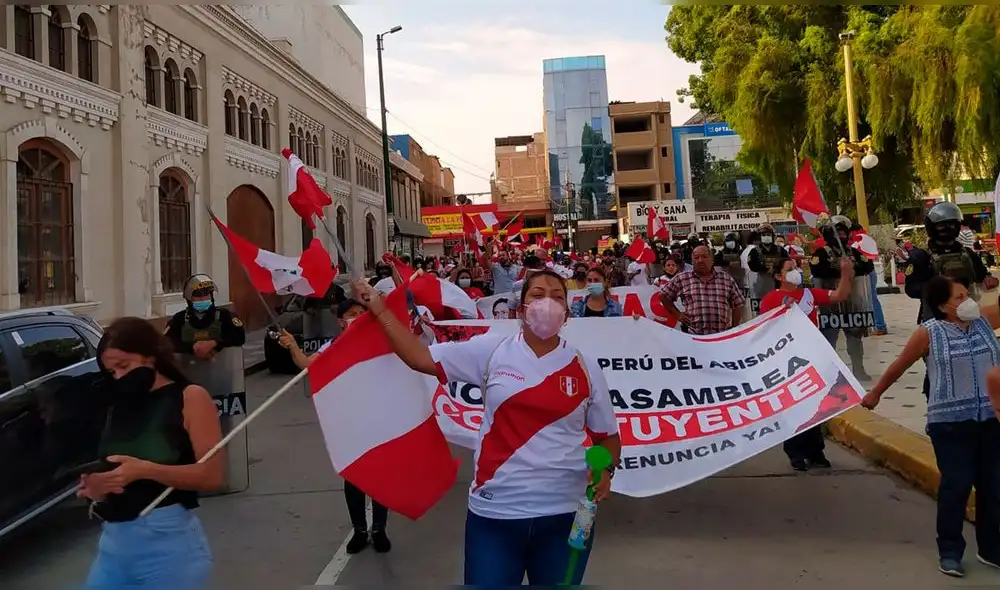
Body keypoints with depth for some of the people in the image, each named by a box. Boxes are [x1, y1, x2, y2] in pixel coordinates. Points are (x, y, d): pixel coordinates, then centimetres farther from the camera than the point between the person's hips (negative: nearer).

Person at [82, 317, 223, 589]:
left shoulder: (190, 397, -5)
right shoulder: (118, 407, 14)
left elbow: (213, 475, -12)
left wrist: (145, 470, -21)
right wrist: (97, 488, -1)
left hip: (169, 542, -6)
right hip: (113, 541, 6)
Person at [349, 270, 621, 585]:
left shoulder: (586, 368, 1)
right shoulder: (492, 351, -1)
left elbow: (608, 436, 8)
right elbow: (421, 358, -2)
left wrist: (606, 470, -11)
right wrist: (379, 310, -2)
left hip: (565, 514, 1)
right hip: (495, 513, -1)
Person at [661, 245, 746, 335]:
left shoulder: (727, 279, 10)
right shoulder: (681, 279, 7)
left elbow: (737, 305, 13)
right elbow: (664, 296, 14)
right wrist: (678, 314, 7)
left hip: (723, 336, 1)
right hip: (693, 335, -1)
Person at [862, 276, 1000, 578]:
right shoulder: (928, 333, -7)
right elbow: (899, 365, 3)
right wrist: (875, 393, 12)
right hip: (951, 422, -4)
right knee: (956, 485, -2)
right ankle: (949, 552, 13)